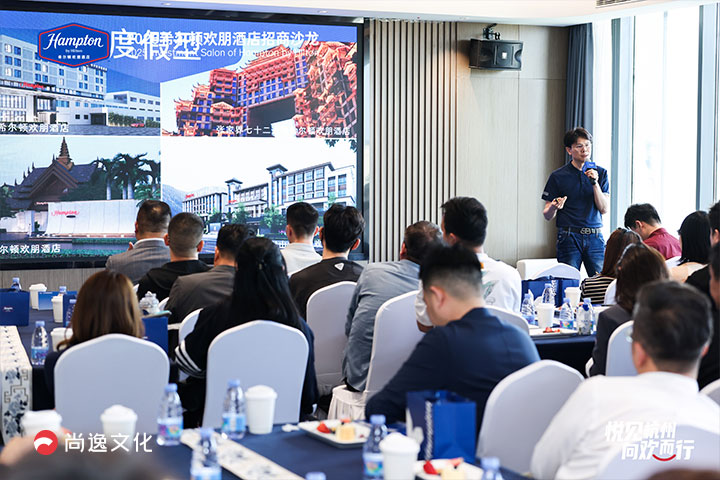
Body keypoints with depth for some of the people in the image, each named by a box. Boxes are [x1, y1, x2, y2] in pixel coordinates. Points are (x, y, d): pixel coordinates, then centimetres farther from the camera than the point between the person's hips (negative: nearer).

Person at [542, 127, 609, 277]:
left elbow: (604, 209, 3)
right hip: (569, 237, -2)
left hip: (594, 237, 2)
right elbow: (547, 216, 4)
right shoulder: (558, 176, 3)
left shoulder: (600, 173, 10)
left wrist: (595, 183, -9)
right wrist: (554, 207, -19)